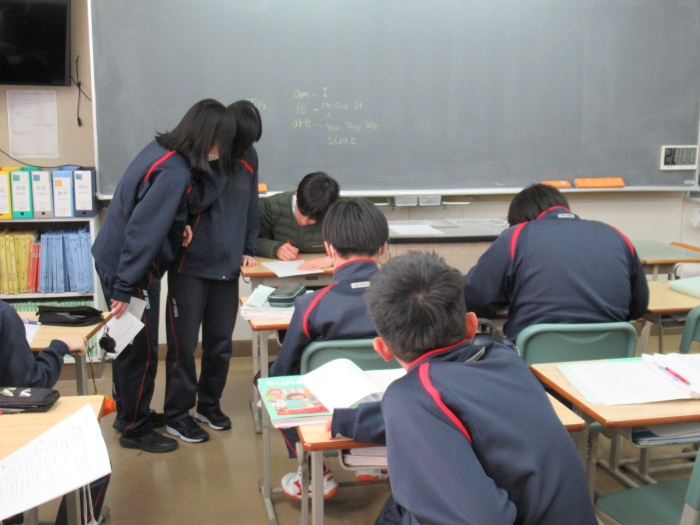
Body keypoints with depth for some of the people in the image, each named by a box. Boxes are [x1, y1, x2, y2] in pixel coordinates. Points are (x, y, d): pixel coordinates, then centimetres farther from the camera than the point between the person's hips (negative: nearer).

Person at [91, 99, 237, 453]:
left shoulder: (161, 149, 3)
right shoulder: (175, 173, -25)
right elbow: (143, 231, -27)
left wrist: (178, 225, 3)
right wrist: (125, 288, -24)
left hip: (110, 258, 10)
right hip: (130, 268, -10)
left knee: (128, 344, 22)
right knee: (142, 350, 4)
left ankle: (130, 413, 38)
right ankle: (136, 430, 20)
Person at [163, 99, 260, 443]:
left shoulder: (248, 158, 6)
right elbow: (197, 199, -23)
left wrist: (248, 248, 13)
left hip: (227, 267, 5)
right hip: (190, 266, -5)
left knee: (221, 344, 10)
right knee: (184, 344, 1)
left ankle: (209, 405, 29)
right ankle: (177, 415, 15)